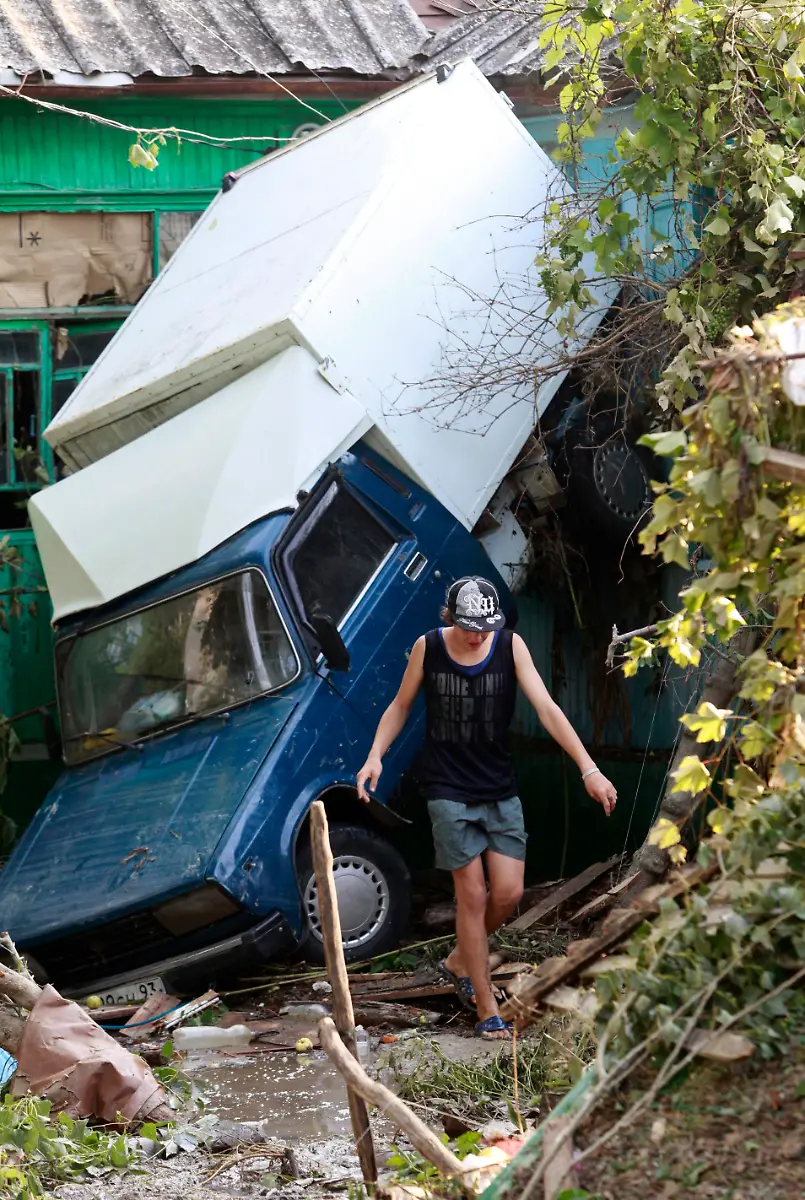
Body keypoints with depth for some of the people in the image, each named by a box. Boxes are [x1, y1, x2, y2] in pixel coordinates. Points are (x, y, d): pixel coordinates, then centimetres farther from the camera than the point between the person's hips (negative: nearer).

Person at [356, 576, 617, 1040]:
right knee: (473, 895, -4)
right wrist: (376, 755, -8)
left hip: (500, 791, 2)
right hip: (449, 792, -2)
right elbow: (401, 705, 6)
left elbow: (547, 709, -14)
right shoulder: (429, 648, -8)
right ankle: (488, 1010, 6)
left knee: (508, 894, 0)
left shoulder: (511, 646, -8)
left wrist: (588, 768, -22)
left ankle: (461, 960, 29)